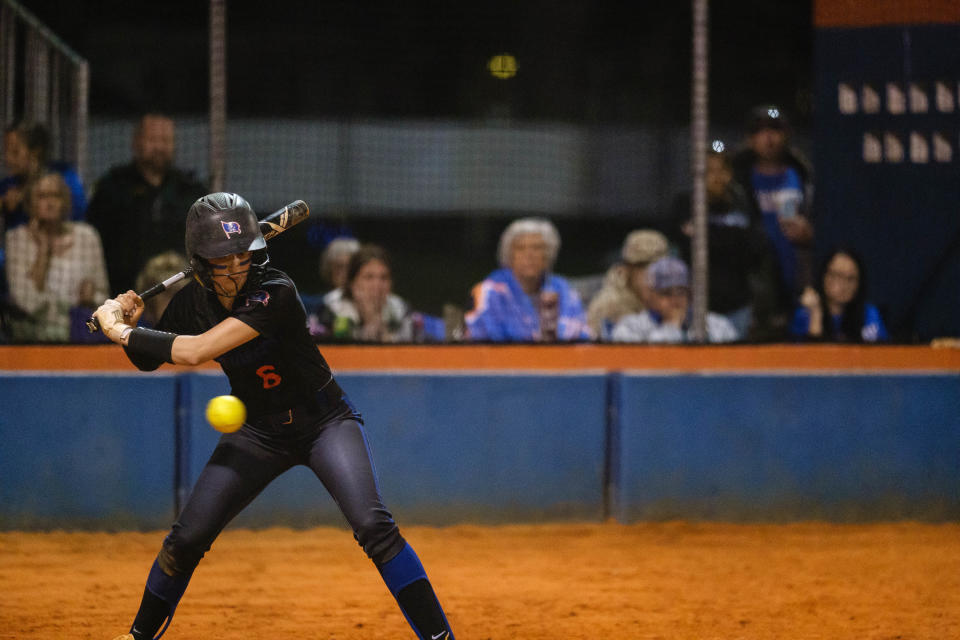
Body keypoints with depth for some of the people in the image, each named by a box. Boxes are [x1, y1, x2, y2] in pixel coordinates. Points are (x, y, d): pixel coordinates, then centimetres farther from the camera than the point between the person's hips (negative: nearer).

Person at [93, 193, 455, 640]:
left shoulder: (274, 293, -29)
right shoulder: (191, 302, -9)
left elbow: (195, 352, -35)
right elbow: (149, 360, 7)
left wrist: (119, 330, -25)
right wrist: (130, 323, -14)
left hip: (325, 422, -5)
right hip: (258, 432, 5)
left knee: (372, 525, -24)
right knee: (186, 538, 0)